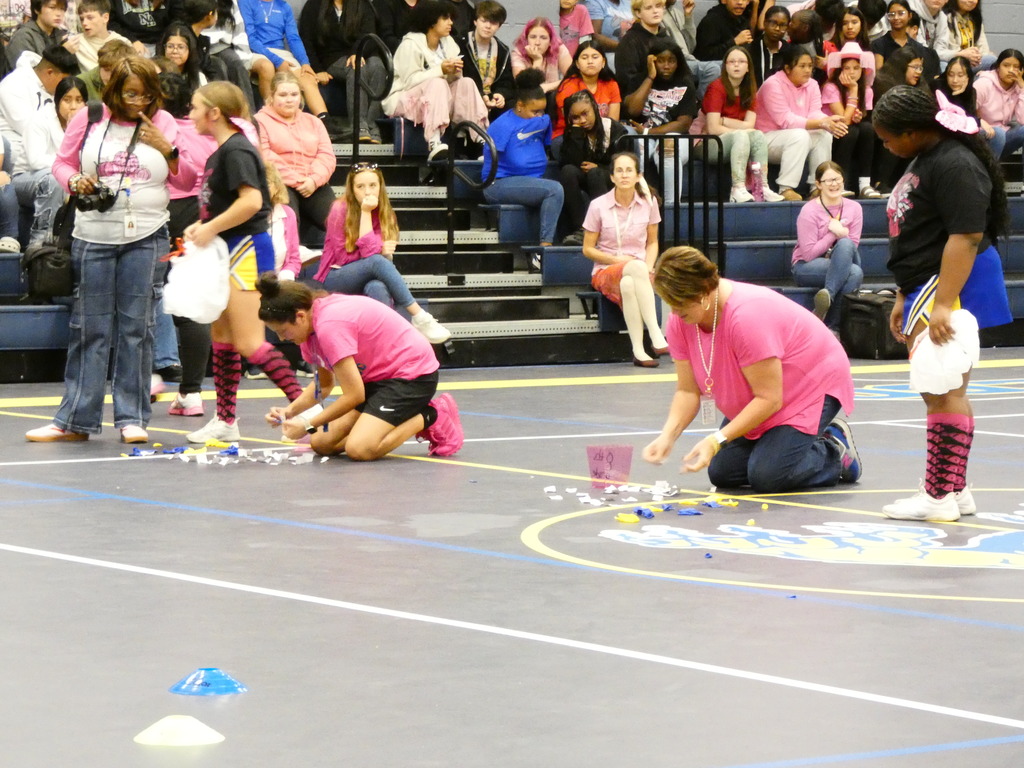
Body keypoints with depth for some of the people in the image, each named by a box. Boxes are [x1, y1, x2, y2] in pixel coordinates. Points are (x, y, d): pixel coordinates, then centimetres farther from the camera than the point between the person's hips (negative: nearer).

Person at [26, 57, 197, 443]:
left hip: (146, 237, 0)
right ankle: (76, 420, 6)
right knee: (89, 327, 2)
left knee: (136, 327, 1)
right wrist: (75, 181, -9)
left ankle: (132, 418, 7)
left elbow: (187, 181, 6)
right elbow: (62, 163, 11)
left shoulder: (162, 123, 5)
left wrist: (167, 149, -9)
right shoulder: (88, 119, 3)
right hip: (94, 235, 0)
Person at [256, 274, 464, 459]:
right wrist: (290, 411, -2)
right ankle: (407, 419, 11)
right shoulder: (311, 324, 2)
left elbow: (354, 395, -25)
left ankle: (431, 417, -5)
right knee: (321, 444, 2)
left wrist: (308, 426, -17)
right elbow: (324, 384, 15)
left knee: (359, 449, -27)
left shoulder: (330, 326, -28)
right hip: (377, 377, 10)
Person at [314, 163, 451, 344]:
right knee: (377, 261, -35)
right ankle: (420, 318, -37)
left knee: (377, 288, -38)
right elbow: (342, 256, -10)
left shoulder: (384, 214, 1)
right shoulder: (340, 211, -9)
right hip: (335, 280, -3)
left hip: (369, 279, 3)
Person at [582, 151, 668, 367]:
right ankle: (656, 337, -47)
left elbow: (652, 243, 12)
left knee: (628, 284, -40)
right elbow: (588, 249, 2)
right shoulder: (598, 206, -4)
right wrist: (618, 260, -11)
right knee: (636, 267, -39)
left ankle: (639, 351, -47)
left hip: (638, 272, 2)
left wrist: (649, 266, -8)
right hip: (605, 272, -2)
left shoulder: (648, 203, 3)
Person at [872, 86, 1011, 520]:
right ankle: (954, 491, 21)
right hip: (926, 289, 11)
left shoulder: (955, 166, -17)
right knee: (941, 393, 14)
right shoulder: (923, 160, 16)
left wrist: (941, 304, -28)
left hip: (951, 286, -11)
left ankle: (940, 496, -9)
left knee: (943, 391, -10)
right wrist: (905, 298, 25)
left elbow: (965, 237, -24)